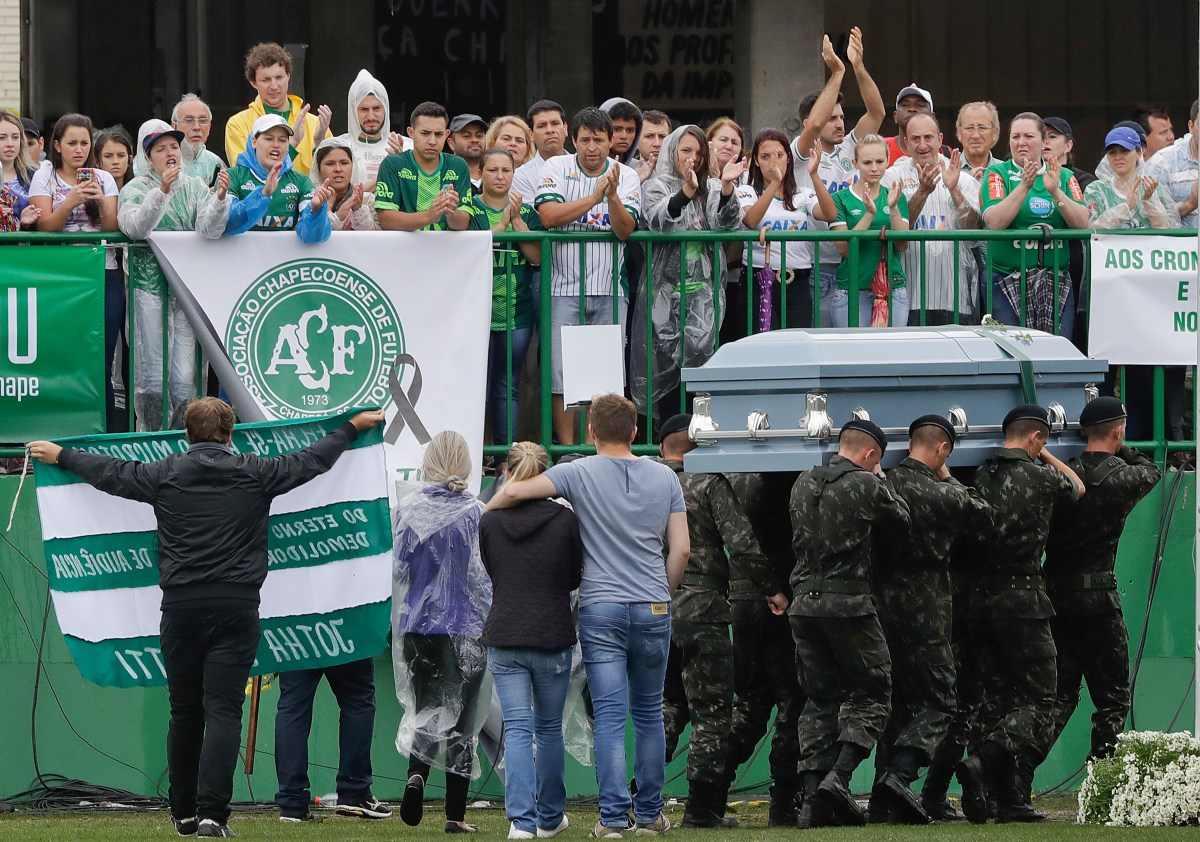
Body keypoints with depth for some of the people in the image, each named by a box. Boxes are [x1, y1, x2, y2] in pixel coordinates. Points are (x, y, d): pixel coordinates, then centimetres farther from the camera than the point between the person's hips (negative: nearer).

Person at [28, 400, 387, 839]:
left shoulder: (165, 474, 4)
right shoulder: (254, 473, 3)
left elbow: (110, 472, 19)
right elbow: (312, 460, 16)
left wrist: (61, 456, 37)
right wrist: (353, 427, 33)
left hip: (180, 606, 2)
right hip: (236, 605, -2)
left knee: (184, 712, 11)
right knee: (223, 710, -6)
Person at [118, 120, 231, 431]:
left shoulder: (195, 187, 11)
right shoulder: (135, 189, 3)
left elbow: (209, 230, -4)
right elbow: (135, 227, -17)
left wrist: (220, 197, -22)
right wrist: (161, 192, -30)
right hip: (149, 285, -2)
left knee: (184, 378, -3)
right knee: (151, 375, -5)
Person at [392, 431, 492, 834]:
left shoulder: (408, 507, -4)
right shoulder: (476, 513, -9)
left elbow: (398, 567, 1)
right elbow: (484, 576, -8)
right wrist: (493, 626, 5)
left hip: (417, 625, 2)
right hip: (465, 629, -2)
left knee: (425, 710, 15)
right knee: (460, 719, 6)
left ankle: (416, 774, -14)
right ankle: (456, 814, 4)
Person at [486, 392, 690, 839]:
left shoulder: (580, 474, -4)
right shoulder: (664, 477, 6)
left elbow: (513, 491, -12)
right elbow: (681, 549, 4)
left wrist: (486, 513, 9)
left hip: (600, 608, -3)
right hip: (653, 609, 3)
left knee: (609, 716, -4)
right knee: (649, 714, 12)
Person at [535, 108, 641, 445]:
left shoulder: (626, 176, 5)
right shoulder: (557, 168, 1)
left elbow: (625, 230, -7)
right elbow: (548, 216, -13)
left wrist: (613, 196, -24)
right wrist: (594, 197, -16)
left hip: (610, 291, 2)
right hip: (564, 288, -2)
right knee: (562, 374, -6)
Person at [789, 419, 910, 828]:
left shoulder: (803, 484, 10)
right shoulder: (866, 485, -6)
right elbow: (902, 520, 7)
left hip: (804, 602, 5)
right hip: (848, 602, -5)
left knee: (819, 698, 11)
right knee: (870, 692, 5)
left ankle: (812, 795, 2)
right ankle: (839, 777, -15)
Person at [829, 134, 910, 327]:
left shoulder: (896, 197, 10)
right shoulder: (841, 199, 2)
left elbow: (902, 246, 0)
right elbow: (843, 248, -9)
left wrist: (893, 208, -12)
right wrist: (869, 214, -18)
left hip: (893, 288, 2)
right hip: (851, 288, -2)